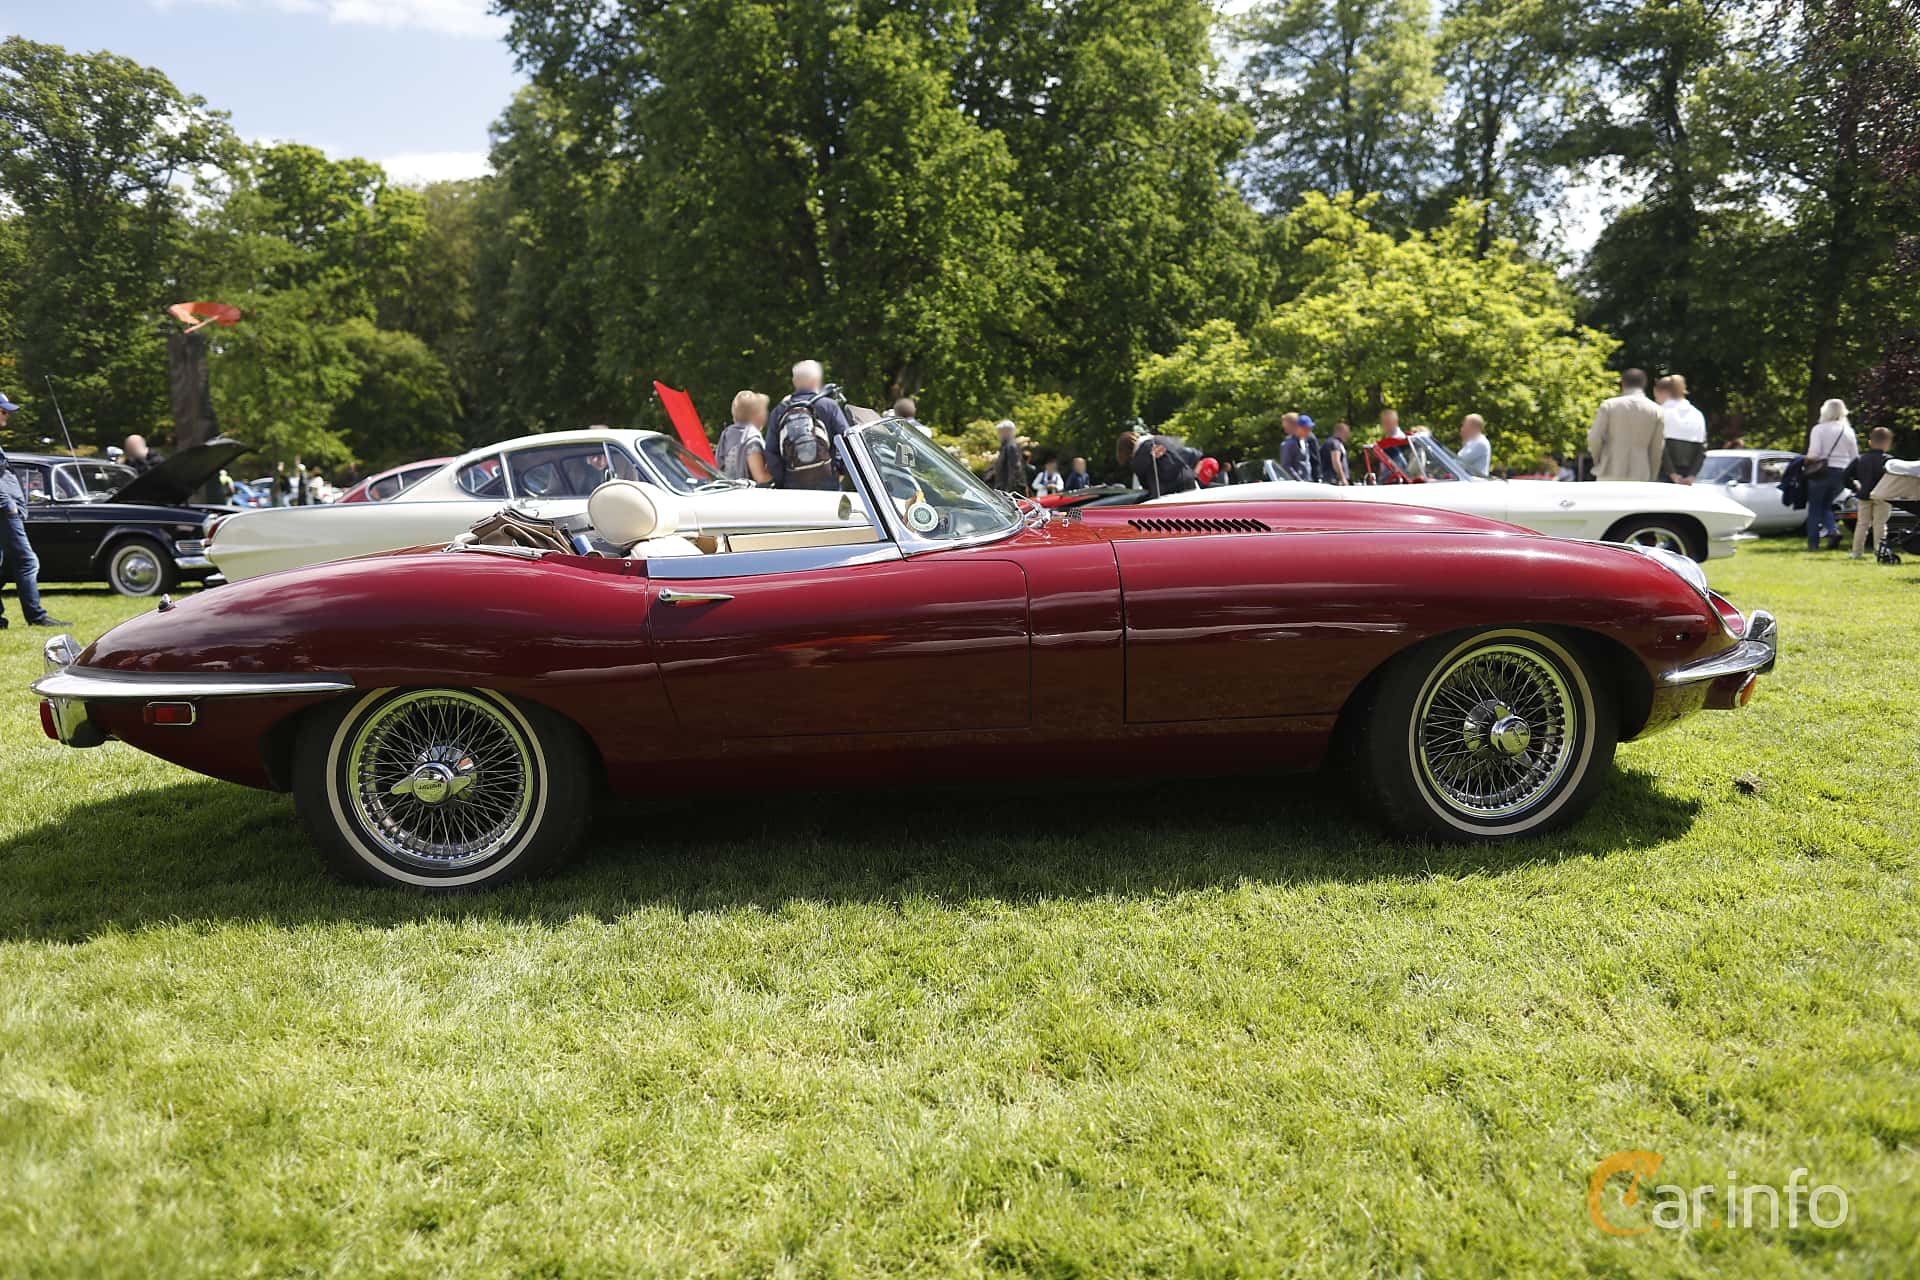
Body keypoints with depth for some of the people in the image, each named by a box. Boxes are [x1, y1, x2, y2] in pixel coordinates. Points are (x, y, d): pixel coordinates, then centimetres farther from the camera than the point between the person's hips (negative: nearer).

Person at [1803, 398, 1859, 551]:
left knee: (1815, 508, 5)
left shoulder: (1819, 429, -6)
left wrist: (1806, 463, 2)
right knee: (1826, 506, 19)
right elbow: (1855, 457, 8)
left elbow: (1814, 453, -17)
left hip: (1822, 471, -4)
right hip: (1842, 473, 4)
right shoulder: (1849, 431, 9)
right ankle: (1834, 530, -6)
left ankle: (1813, 543, 2)